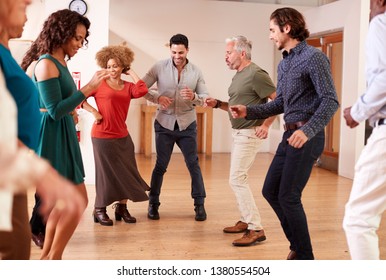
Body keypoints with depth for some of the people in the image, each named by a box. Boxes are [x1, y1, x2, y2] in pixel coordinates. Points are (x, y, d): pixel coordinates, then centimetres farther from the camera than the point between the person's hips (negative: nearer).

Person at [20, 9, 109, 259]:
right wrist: (89, 88, -20)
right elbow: (55, 110, -20)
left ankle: (47, 257, 20)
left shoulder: (60, 63, 13)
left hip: (62, 137, 10)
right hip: (53, 138, -10)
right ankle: (53, 259, 3)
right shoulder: (46, 64, -15)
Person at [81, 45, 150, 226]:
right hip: (103, 136, -5)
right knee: (106, 173, 1)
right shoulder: (100, 83, -3)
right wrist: (94, 112, -13)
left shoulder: (128, 87, 7)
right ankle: (99, 210, 16)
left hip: (122, 136, 5)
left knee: (126, 173, 8)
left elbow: (142, 90, -13)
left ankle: (121, 208, 23)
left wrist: (131, 72, -2)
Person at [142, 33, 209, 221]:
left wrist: (194, 97, -22)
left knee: (193, 165, 3)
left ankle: (199, 204, 14)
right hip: (164, 123, -1)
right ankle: (153, 204, 18)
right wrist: (158, 98, -21)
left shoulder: (196, 72, -1)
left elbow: (205, 98, 0)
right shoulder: (159, 67, -5)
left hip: (187, 124, 1)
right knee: (161, 165, 4)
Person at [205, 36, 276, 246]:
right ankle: (246, 221, 26)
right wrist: (218, 104, 5)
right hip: (238, 133, 10)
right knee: (238, 179, 16)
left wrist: (266, 125, -24)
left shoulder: (256, 74, -16)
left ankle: (256, 229, -10)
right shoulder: (239, 75, 13)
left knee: (237, 180, -13)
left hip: (249, 134, -10)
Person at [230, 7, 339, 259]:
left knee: (288, 196, -6)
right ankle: (298, 244, 25)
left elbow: (331, 101, -18)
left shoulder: (313, 57, -12)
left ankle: (305, 257, 10)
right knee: (270, 191, 11)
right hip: (290, 135, 9)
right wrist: (248, 111, 9)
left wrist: (307, 130, -29)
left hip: (307, 136, -9)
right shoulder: (284, 64, 15)